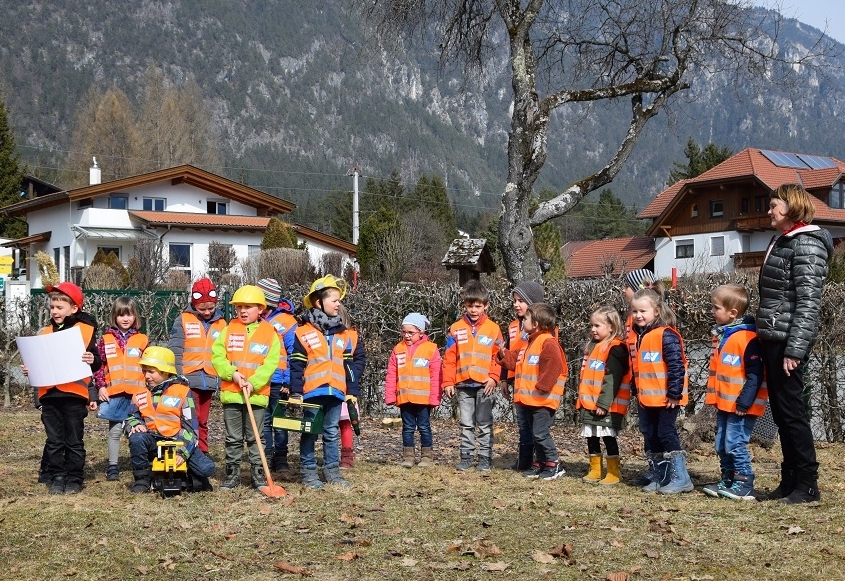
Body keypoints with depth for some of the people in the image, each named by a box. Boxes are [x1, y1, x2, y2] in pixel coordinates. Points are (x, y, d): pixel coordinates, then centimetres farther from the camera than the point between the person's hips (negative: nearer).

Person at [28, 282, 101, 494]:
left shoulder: (85, 329, -1)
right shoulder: (44, 333, 12)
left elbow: (95, 362, -1)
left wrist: (93, 361, -22)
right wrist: (31, 370, 1)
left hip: (74, 395, -4)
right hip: (49, 395, 4)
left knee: (74, 441, 4)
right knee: (54, 441, 8)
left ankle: (74, 479, 11)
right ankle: (56, 478, 15)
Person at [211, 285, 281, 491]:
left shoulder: (269, 333, 0)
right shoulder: (229, 329, 6)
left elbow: (270, 363, -7)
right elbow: (217, 355, 0)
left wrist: (253, 383, -18)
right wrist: (232, 373, -14)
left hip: (257, 394, -2)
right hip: (230, 393, 2)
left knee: (255, 438, 7)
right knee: (233, 439, 10)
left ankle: (259, 475, 15)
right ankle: (232, 475, 19)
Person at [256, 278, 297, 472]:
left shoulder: (286, 321, -5)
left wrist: (289, 381, -12)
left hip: (278, 382, -4)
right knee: (263, 421, 6)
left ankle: (281, 459, 14)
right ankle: (266, 456, 14)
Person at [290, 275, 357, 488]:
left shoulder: (343, 334, 10)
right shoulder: (303, 332, -4)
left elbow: (348, 366, 13)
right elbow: (297, 365, -5)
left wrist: (352, 392, 10)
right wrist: (296, 392, -9)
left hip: (335, 392, 4)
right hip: (311, 392, -4)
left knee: (332, 433, 10)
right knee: (309, 433, 5)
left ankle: (332, 470, 17)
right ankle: (309, 471, 11)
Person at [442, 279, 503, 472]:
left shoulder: (493, 329, 1)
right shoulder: (456, 328, 4)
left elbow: (497, 357, 0)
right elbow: (449, 358, 3)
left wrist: (493, 377, -12)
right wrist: (448, 382, -2)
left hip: (484, 384, -2)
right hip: (463, 384, 2)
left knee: (485, 425, 5)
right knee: (466, 424, 9)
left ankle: (485, 458, 11)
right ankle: (466, 457, 15)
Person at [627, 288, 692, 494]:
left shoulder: (666, 335, -15)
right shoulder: (634, 336, 10)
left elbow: (676, 366, -18)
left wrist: (674, 393, -19)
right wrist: (637, 391, 18)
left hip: (666, 398, -8)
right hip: (646, 398, 8)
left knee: (666, 434, -6)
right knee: (652, 437, 12)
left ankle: (680, 478, 1)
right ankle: (661, 478, 22)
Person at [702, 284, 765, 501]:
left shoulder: (747, 337, -17)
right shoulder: (721, 334, 12)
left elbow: (755, 374, -20)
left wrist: (744, 402, -21)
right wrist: (713, 397, 19)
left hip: (740, 407, -10)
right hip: (724, 404, 10)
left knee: (735, 444, -8)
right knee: (722, 445, 13)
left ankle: (744, 486, -1)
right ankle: (727, 481, 23)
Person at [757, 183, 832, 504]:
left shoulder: (807, 245, -11)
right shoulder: (781, 241, 17)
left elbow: (808, 302, -17)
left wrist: (795, 349, -22)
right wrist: (763, 339, 14)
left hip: (788, 340, -9)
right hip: (772, 338, 9)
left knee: (791, 409, -5)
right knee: (780, 411, 11)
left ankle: (808, 484, 2)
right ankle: (790, 480, 18)